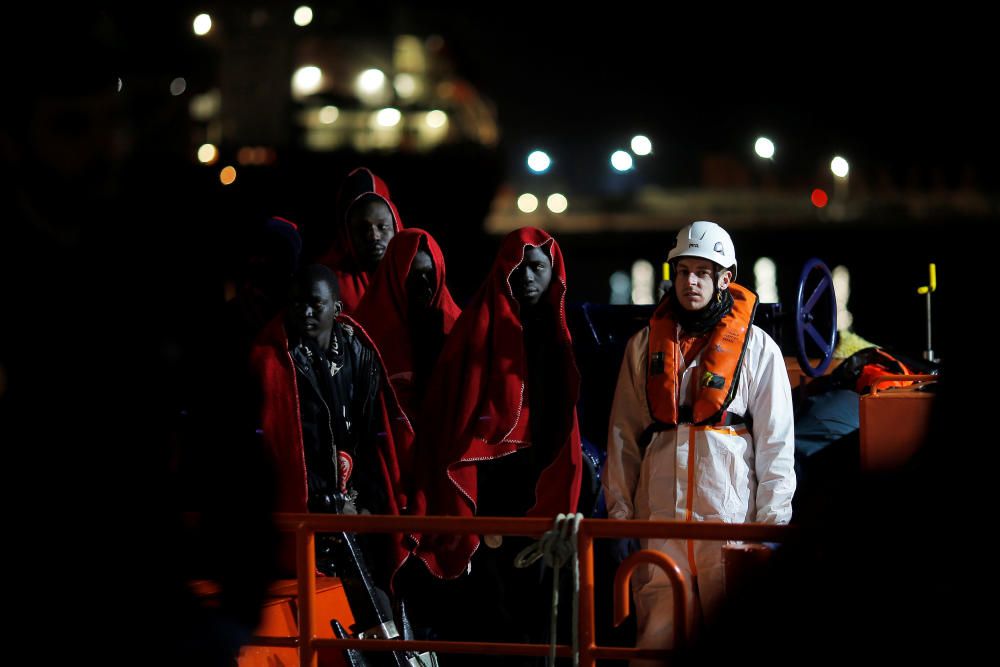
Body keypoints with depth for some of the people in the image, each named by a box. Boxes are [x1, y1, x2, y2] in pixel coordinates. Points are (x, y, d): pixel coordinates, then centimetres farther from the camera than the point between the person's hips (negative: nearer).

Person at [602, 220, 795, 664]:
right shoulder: (645, 346, 14)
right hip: (659, 516, 2)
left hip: (731, 515, -2)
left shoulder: (757, 348, 7)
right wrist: (619, 509, 7)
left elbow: (776, 440, 4)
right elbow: (623, 435, 15)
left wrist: (773, 522, -2)